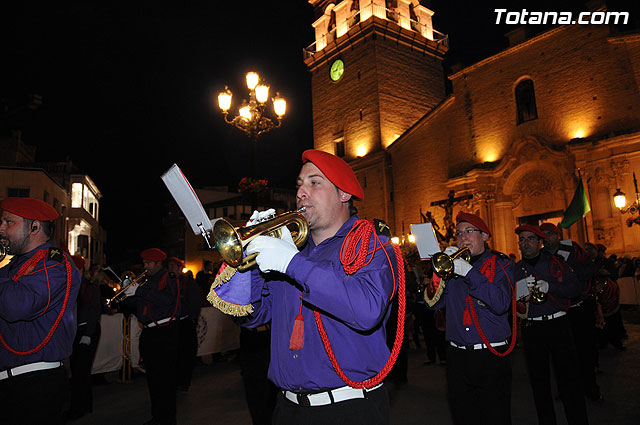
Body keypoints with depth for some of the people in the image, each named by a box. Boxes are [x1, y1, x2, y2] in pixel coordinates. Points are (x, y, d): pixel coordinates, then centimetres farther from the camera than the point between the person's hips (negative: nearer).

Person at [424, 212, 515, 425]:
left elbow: (501, 303, -16)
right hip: (457, 357, 3)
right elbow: (433, 303, 0)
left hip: (492, 358, -3)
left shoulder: (501, 263, 2)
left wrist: (469, 272, -21)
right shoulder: (452, 265, 10)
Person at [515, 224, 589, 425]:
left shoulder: (556, 262, 6)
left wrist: (549, 286, -18)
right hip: (532, 329, 1)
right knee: (539, 380, 10)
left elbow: (575, 287, -3)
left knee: (569, 377, 1)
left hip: (558, 324, -1)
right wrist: (519, 288, -17)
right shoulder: (514, 269, 8)